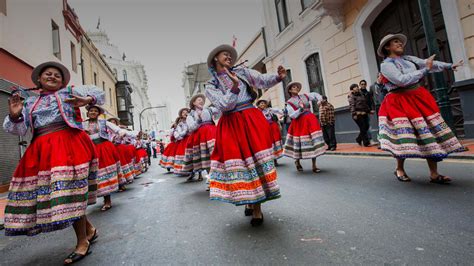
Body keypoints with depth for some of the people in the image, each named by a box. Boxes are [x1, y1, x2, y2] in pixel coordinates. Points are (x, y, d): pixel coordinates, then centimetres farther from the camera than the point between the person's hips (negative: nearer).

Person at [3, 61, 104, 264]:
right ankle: (89, 229, 22)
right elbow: (19, 130, 15)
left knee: (68, 193, -12)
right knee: (44, 193, 5)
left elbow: (98, 92, 6)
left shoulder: (69, 92, 12)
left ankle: (82, 242, 3)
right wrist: (14, 115, -7)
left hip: (68, 145, -5)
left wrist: (88, 100, -16)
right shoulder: (30, 102, 21)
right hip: (41, 151, 6)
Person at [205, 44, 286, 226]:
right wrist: (235, 86, -21)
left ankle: (255, 206, 8)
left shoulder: (242, 71, 13)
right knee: (237, 160, 1)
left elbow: (263, 80, 1)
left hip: (252, 121, 1)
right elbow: (224, 106, -8)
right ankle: (251, 204, 21)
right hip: (231, 126, -1)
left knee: (256, 160, -4)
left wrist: (278, 77, -18)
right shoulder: (210, 86, 7)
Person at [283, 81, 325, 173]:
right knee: (300, 143, 1)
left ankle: (314, 166, 5)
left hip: (310, 121, 4)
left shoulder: (305, 96, 12)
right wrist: (300, 109, -23)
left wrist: (319, 100, 1)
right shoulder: (289, 103, -1)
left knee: (313, 142, -2)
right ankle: (297, 161, 31)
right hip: (299, 123, -4)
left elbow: (315, 94, 21)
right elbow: (292, 115, -10)